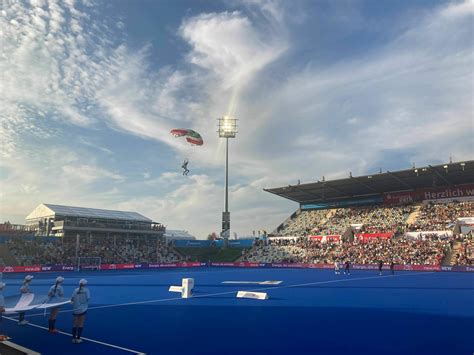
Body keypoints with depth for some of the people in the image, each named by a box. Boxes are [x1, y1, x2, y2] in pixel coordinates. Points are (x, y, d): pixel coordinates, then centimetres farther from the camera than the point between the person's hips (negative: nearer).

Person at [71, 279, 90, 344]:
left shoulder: (75, 290, 1)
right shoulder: (86, 290, -6)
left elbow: (72, 299, -2)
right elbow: (88, 298, -12)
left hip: (75, 309, 3)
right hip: (83, 309, -3)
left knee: (75, 324, 11)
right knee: (81, 324, 4)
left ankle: (74, 338, 14)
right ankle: (78, 338, 4)